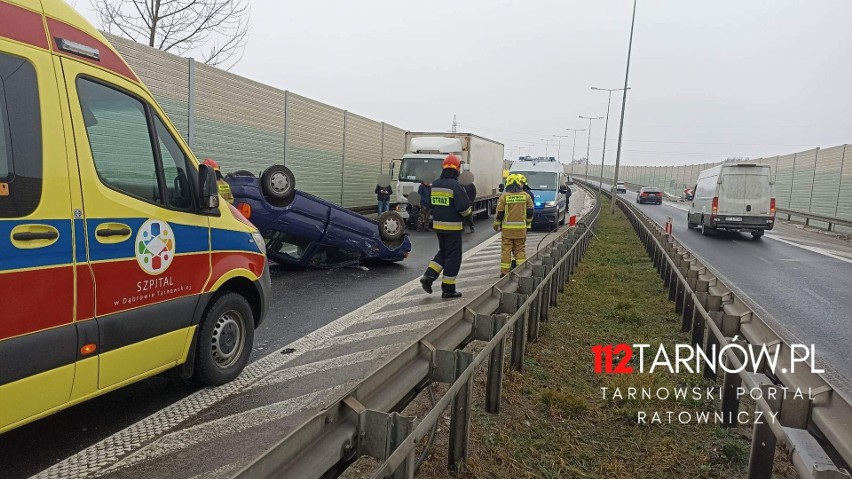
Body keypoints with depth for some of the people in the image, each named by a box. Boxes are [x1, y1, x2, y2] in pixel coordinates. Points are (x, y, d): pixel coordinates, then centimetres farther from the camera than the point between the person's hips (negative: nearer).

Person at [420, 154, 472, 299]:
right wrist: (468, 213, 4)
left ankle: (428, 276, 7)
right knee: (453, 257, 3)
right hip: (453, 226, -7)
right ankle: (448, 290, 8)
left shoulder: (435, 184, 6)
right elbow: (464, 208, -17)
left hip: (437, 224, 7)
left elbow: (429, 204, 13)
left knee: (443, 252, 23)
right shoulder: (455, 186, -16)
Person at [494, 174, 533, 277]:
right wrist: (528, 225, 18)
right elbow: (530, 212, 7)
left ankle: (505, 272, 6)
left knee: (506, 250, 4)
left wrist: (496, 225, 11)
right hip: (521, 228, 2)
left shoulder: (504, 196, -5)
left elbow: (499, 213, -2)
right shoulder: (526, 196, 3)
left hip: (507, 228, -2)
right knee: (520, 249, 11)